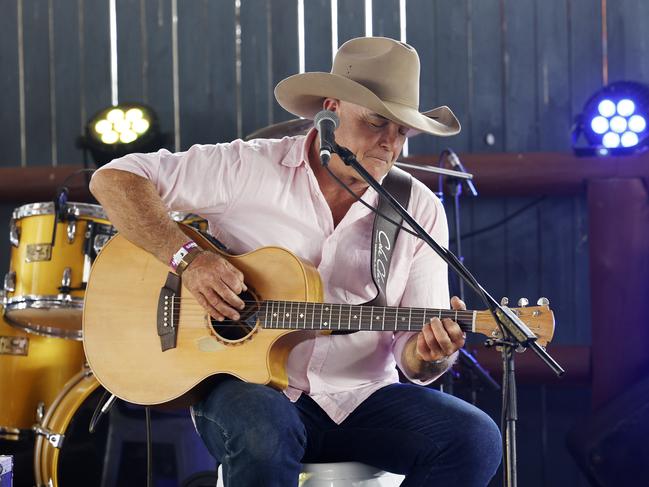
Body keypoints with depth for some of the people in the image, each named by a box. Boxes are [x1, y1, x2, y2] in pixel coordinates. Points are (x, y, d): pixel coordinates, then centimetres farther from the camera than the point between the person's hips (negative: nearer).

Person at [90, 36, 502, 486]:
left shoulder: (421, 210, 5)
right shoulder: (248, 169, -3)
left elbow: (412, 358, 5)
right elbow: (113, 179, -5)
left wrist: (432, 355, -20)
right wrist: (189, 258, -18)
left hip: (360, 398, 4)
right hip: (249, 388, -3)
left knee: (475, 440, -22)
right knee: (264, 432, -40)